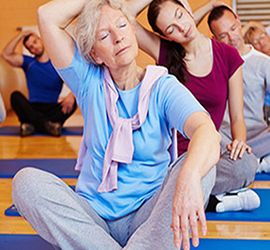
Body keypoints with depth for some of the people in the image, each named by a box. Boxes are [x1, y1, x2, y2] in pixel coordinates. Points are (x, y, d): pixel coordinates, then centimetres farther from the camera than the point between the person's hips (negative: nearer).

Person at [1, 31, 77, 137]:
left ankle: (32, 125, -39)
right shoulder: (28, 62, 12)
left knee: (72, 104, -30)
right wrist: (21, 35, -1)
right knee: (15, 96, -27)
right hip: (32, 109, 1)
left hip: (52, 109, -1)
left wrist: (71, 95, -29)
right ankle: (46, 124, -41)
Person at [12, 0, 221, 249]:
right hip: (92, 216, 2)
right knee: (27, 180, -24)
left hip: (149, 218, -1)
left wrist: (189, 176, -46)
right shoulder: (90, 83, 3)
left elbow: (208, 131, -25)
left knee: (201, 167, -28)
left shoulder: (164, 88, -4)